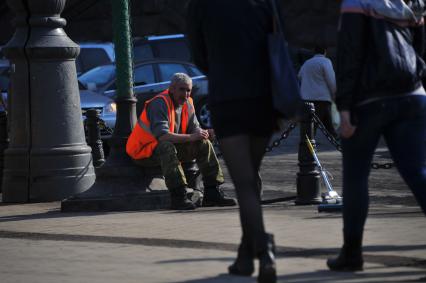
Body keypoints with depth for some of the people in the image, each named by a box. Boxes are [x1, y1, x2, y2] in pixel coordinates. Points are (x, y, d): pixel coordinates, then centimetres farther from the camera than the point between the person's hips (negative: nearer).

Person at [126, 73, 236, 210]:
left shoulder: (187, 104, 4)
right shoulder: (159, 103, -23)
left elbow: (194, 128, 3)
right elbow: (162, 135, -34)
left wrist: (203, 133, -21)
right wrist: (190, 137, -38)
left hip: (170, 147, 8)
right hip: (144, 152, -8)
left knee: (204, 144, -5)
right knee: (167, 147, -40)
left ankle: (212, 193, -5)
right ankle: (178, 196, -43)